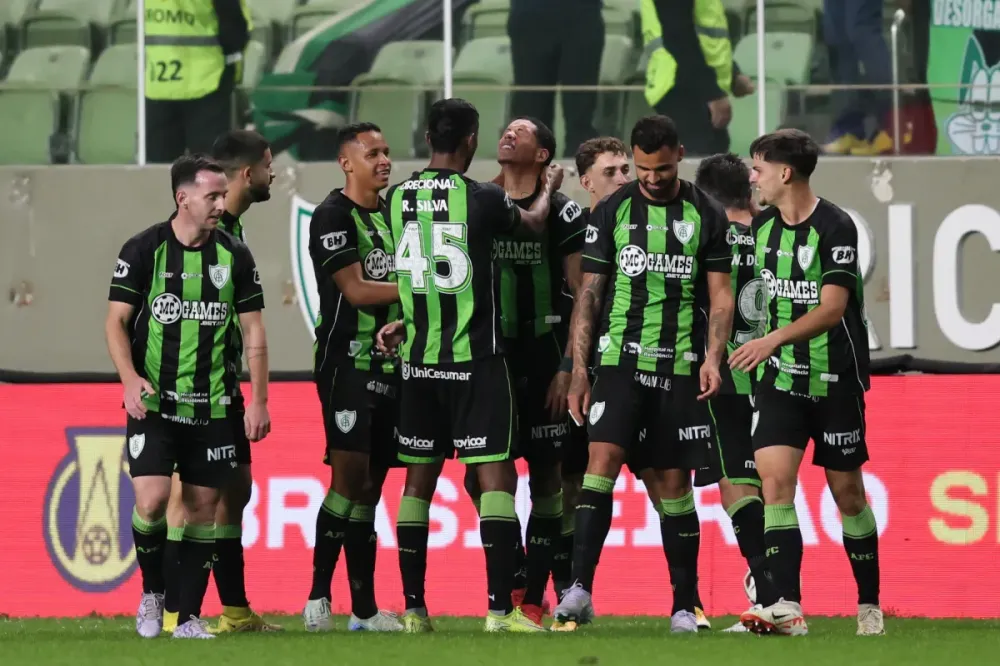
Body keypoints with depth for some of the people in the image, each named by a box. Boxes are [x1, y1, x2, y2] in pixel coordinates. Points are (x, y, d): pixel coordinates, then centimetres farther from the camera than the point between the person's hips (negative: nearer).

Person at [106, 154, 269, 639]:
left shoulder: (234, 256, 3)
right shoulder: (144, 249, -4)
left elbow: (253, 331, 7)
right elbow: (116, 321, -1)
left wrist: (258, 400, 1)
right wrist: (130, 377, -17)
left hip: (213, 406, 2)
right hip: (153, 401, -2)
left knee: (203, 507, 2)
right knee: (152, 500, -15)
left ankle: (189, 617, 11)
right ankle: (152, 592, 10)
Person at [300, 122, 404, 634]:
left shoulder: (392, 212, 17)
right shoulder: (333, 215, -7)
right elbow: (357, 290, -13)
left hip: (389, 364, 7)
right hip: (347, 360, -7)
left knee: (369, 484, 8)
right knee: (350, 475, -15)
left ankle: (365, 610, 8)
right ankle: (318, 599, -12)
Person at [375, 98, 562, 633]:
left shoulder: (398, 199, 3)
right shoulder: (482, 199, -10)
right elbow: (534, 222, 10)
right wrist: (549, 189, 31)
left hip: (418, 362, 5)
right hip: (476, 362, -5)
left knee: (419, 479, 10)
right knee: (495, 475, -4)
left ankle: (413, 609, 10)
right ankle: (500, 609, -11)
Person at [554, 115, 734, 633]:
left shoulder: (705, 216, 5)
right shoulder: (612, 212, 5)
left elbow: (720, 296, 6)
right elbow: (589, 294, 6)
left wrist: (713, 357, -9)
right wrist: (578, 370, -1)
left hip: (681, 367, 1)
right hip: (621, 359, -1)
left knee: (673, 483, 5)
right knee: (603, 457, -18)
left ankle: (684, 606, 12)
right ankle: (580, 589, -25)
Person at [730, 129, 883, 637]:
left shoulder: (834, 228, -13)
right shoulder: (761, 226, 6)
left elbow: (831, 308, -20)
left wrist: (773, 340, -30)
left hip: (835, 377, -4)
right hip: (780, 377, 4)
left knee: (847, 492, 5)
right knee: (774, 478, -13)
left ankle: (869, 606, 20)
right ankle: (787, 608, -18)